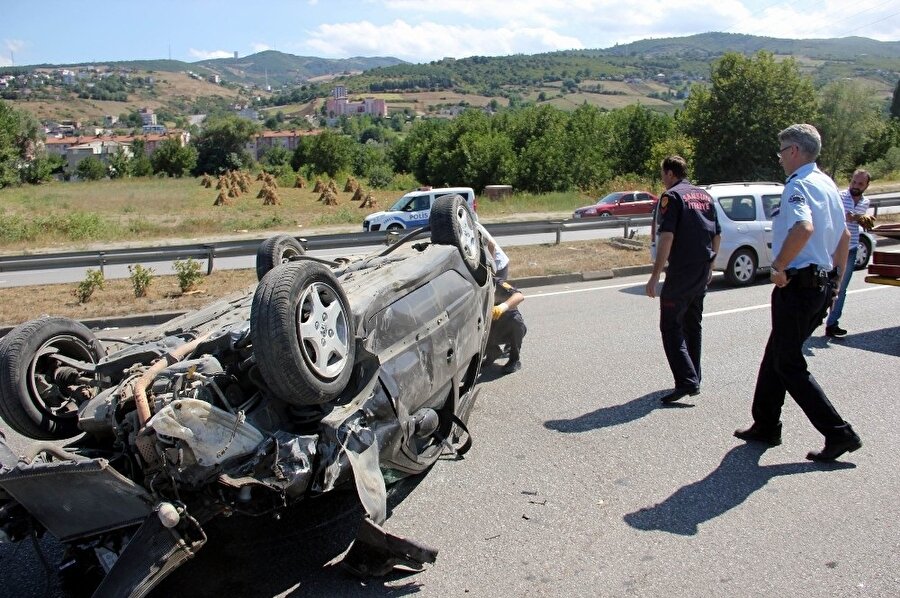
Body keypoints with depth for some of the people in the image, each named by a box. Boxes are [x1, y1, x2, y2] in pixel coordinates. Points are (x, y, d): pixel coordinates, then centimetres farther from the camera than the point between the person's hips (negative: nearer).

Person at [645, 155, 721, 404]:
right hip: (702, 272, 8)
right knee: (693, 324, 17)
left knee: (671, 326, -5)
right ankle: (693, 378, 24)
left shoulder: (672, 196, -10)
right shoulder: (704, 196, 14)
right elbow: (717, 236, 18)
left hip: (681, 272, -8)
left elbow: (666, 237, -19)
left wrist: (655, 275, -19)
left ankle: (687, 381, -13)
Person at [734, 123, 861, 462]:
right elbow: (844, 235, 22)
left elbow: (803, 228, -35)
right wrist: (835, 278, 26)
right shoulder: (827, 184, 14)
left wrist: (779, 266, -22)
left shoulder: (798, 185, -16)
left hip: (797, 285, -10)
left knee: (789, 365, -1)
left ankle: (838, 434, 1)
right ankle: (765, 427, 26)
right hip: (823, 283, 10)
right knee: (776, 356, 18)